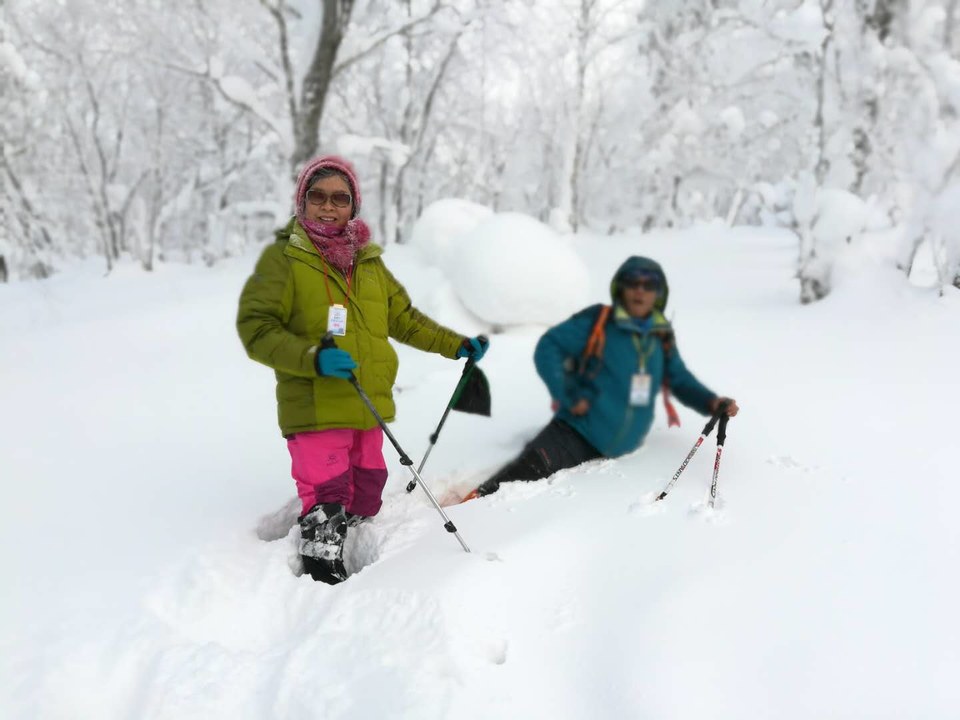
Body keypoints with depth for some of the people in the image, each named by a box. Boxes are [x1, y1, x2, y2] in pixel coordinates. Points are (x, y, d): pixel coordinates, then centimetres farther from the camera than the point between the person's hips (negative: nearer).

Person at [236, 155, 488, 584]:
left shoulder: (368, 260, 14)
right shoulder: (283, 258, -4)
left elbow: (404, 318, 23)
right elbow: (255, 328, -10)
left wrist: (455, 345, 18)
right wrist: (313, 358, -23)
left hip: (369, 408, 6)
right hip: (314, 410, -6)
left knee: (364, 504, 16)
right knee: (327, 505, -9)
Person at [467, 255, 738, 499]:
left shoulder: (662, 338, 6)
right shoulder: (597, 322, -10)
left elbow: (681, 381, 14)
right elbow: (548, 349, -12)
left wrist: (712, 403, -4)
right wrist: (567, 398, -17)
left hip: (620, 448, 5)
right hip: (578, 430, -5)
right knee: (530, 469, -26)